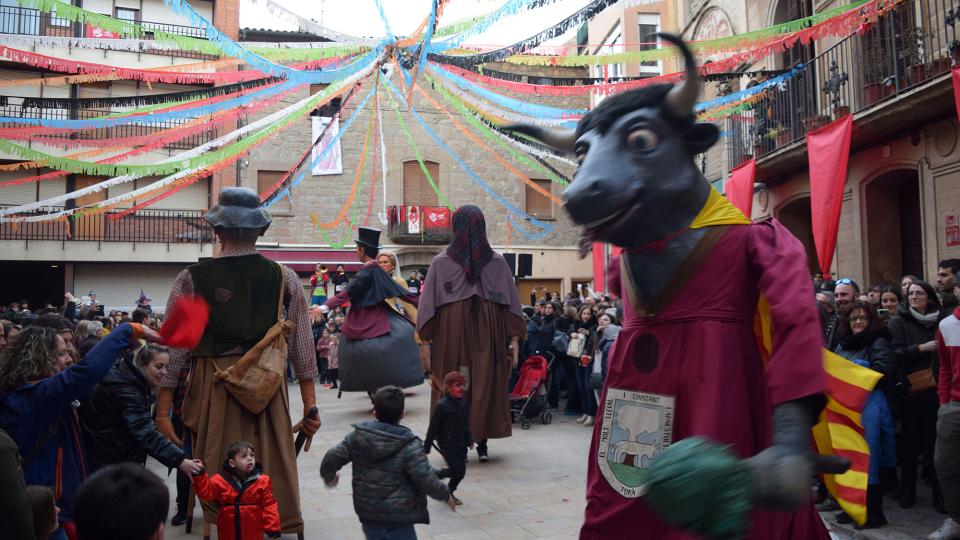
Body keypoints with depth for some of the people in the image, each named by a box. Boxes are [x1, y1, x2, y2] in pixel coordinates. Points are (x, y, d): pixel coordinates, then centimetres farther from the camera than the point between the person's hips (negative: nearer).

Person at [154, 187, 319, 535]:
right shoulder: (285, 279, 0)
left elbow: (172, 349, -3)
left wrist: (163, 411, 2)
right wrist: (310, 406, 8)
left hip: (212, 389, -1)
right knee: (275, 468, 11)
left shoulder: (192, 280, -3)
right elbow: (302, 347, 2)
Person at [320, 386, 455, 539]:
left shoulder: (357, 436, -5)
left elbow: (332, 458, 1)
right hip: (398, 517, -5)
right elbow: (426, 480, -19)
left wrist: (328, 475, 23)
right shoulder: (409, 445, -18)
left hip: (367, 513, 5)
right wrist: (445, 495, -1)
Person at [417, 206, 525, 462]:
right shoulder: (497, 261, 1)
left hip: (450, 335, -1)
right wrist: (514, 340, 4)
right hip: (488, 336, 1)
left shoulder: (440, 262, -1)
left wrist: (425, 340, 4)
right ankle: (482, 443, 12)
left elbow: (428, 304, -2)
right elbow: (511, 302, 1)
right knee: (486, 386, 8)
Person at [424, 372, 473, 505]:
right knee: (457, 470, -11)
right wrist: (427, 445, -11)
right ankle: (433, 475, 12)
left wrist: (469, 440, 16)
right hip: (447, 445, -7)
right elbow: (433, 427, -14)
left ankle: (450, 492, 28)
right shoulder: (442, 405, -17)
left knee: (462, 471, 8)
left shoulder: (462, 404, 4)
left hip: (460, 444, 7)